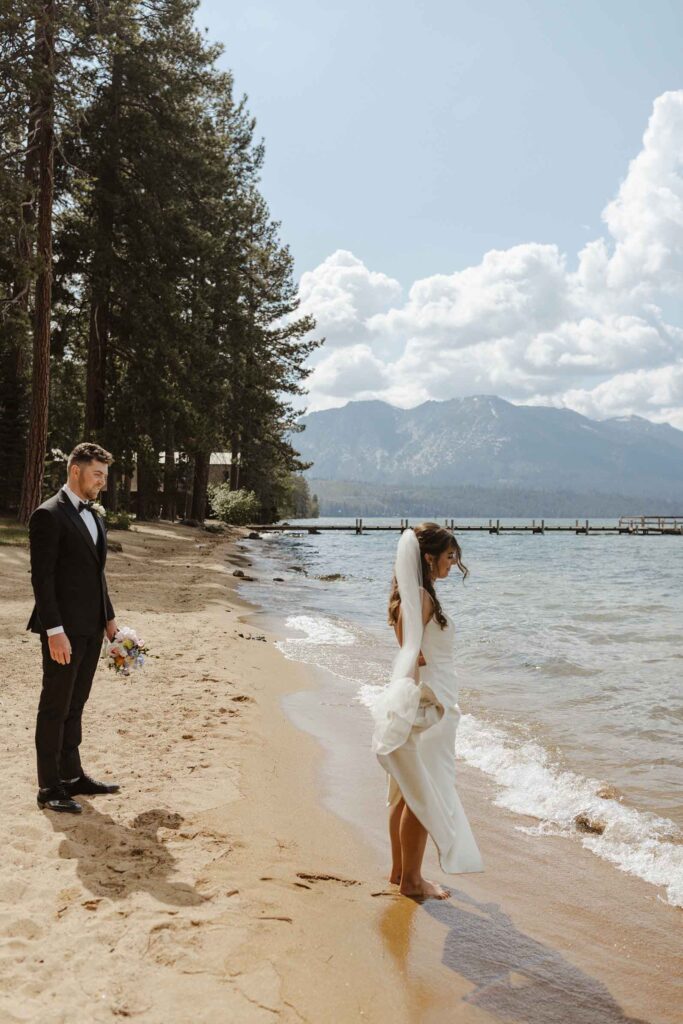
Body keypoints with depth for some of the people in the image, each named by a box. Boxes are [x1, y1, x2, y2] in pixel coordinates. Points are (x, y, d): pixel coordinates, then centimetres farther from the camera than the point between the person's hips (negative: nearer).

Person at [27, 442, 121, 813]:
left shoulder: (94, 515, 14)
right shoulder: (48, 515, -12)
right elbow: (41, 576, -16)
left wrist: (109, 617, 17)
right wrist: (54, 630, -20)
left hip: (91, 628, 8)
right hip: (65, 629, -8)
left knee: (74, 706, 16)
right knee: (55, 708, 1)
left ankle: (72, 775, 26)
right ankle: (49, 789, 9)